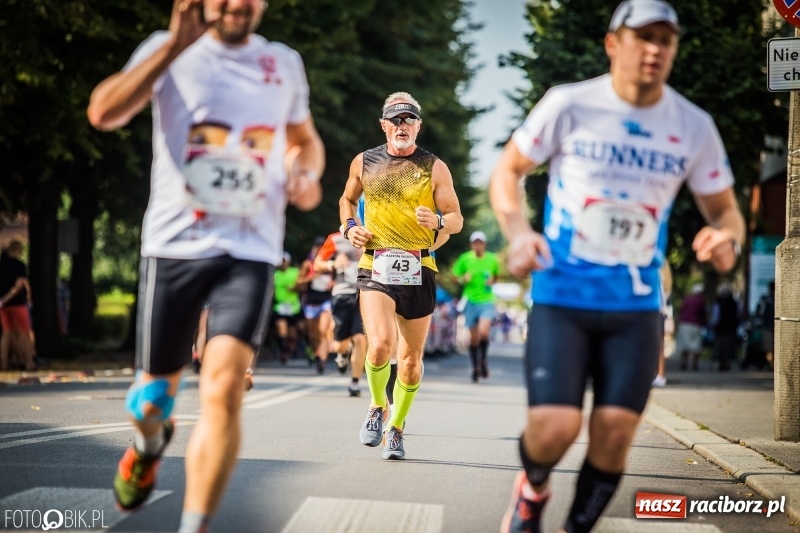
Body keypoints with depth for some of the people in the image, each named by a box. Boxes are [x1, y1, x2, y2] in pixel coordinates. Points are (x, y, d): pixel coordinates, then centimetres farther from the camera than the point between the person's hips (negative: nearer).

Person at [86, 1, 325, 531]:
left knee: (224, 386, -19)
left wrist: (307, 175, 4)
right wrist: (175, 44, -26)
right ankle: (151, 442, 50)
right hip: (176, 244, -1)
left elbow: (306, 139, 27)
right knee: (154, 393, 12)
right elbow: (103, 113, -18)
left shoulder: (285, 63, 10)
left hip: (250, 251, 1)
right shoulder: (169, 50, -1)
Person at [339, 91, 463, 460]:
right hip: (375, 268, 0)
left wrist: (437, 221, -18)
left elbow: (456, 219, 5)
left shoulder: (434, 168, 3)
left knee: (411, 358, 7)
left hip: (418, 272, 1)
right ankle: (377, 406, 8)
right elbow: (347, 199, 25)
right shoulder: (364, 163, 7)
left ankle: (396, 427, 28)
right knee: (380, 345, -21)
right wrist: (349, 227, 5)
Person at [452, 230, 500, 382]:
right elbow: (456, 277, 8)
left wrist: (492, 281, -6)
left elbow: (497, 276, 16)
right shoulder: (465, 259, -2)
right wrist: (463, 279, -13)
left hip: (487, 302, -1)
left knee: (483, 332, -20)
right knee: (474, 337, 5)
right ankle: (475, 368, 21)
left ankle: (483, 360, 5)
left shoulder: (492, 260, -1)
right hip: (470, 301, 1)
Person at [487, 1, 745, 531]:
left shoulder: (694, 126, -2)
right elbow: (508, 171, 4)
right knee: (553, 427, -15)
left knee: (614, 436, -5)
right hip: (561, 296, -2)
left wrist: (727, 237, -17)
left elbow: (724, 209, 8)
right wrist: (519, 231, -15)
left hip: (635, 306, 2)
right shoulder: (569, 104, -8)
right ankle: (533, 491, 21)